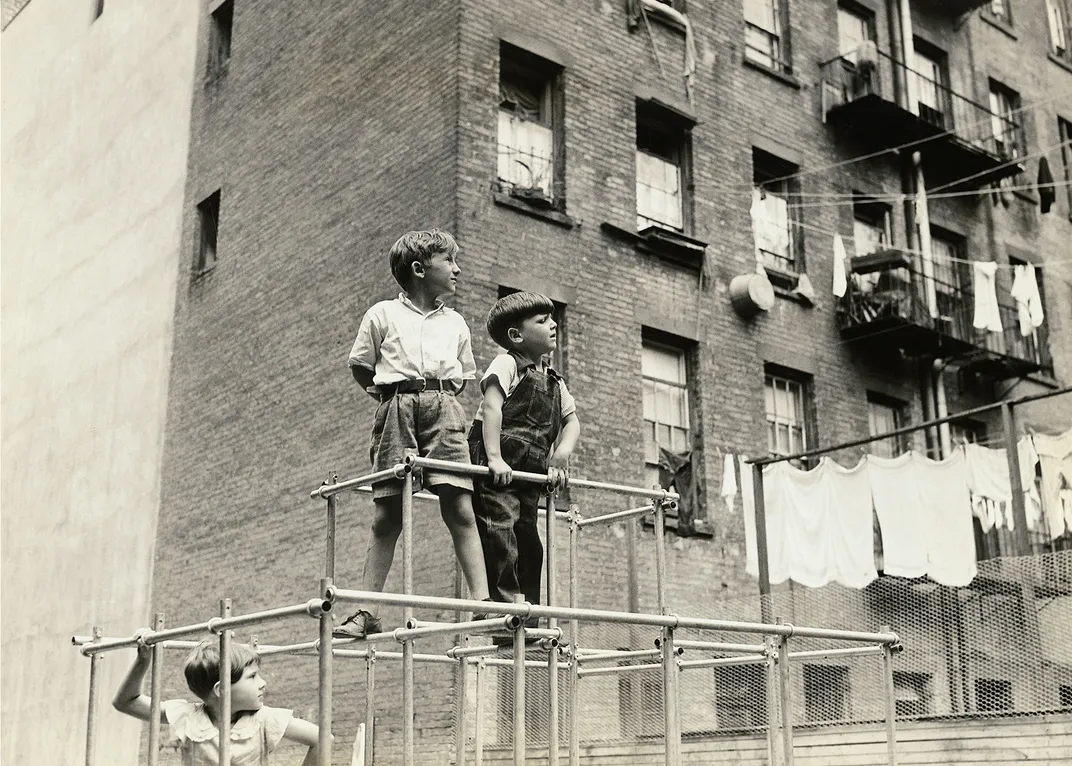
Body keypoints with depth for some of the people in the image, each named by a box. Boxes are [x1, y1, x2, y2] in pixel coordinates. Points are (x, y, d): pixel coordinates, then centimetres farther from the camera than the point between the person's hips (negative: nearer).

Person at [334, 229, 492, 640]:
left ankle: (482, 601, -12)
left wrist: (441, 395, 13)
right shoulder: (382, 315, 8)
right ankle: (366, 611, 3)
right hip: (396, 410, -2)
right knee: (387, 516, -2)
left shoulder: (456, 322, 17)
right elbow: (360, 367, 14)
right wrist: (390, 394, 9)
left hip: (444, 410, 2)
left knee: (460, 508, -9)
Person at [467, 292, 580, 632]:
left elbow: (571, 420, 20)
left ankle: (529, 617, 15)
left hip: (530, 472, 8)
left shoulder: (555, 381, 20)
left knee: (529, 544, 9)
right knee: (500, 534, -15)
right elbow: (491, 407, -16)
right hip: (496, 469, -8)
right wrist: (494, 457, -27)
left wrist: (561, 455, 0)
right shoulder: (506, 364, -4)